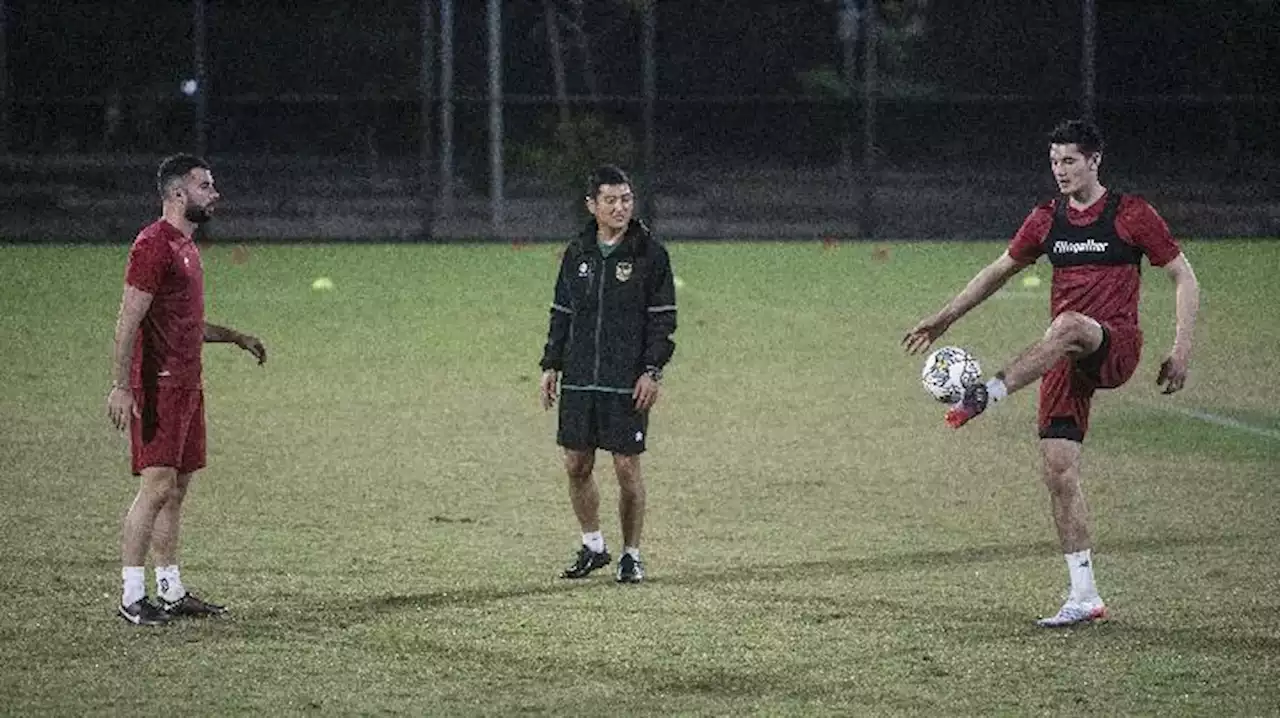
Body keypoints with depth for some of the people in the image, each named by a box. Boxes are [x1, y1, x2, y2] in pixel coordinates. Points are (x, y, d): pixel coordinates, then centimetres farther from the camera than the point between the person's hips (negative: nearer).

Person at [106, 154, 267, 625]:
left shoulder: (185, 245, 17)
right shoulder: (153, 245, -13)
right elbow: (130, 319, -18)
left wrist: (235, 337, 25)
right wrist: (121, 386, -24)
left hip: (187, 386, 10)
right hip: (159, 387, -10)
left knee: (177, 489, 11)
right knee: (157, 486, -10)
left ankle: (171, 593, 16)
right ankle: (132, 597, -7)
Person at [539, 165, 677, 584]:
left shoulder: (649, 254, -3)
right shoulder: (577, 253, 9)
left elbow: (662, 318, -4)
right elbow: (561, 313, 16)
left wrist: (652, 371, -11)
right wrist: (551, 365, 10)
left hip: (628, 383, -4)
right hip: (579, 380, 4)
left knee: (627, 467, -1)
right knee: (576, 466, 6)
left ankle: (631, 555, 11)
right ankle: (593, 546, 23)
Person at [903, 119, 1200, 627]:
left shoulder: (1131, 215, -1)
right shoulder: (1047, 219, 12)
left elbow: (1183, 277, 1)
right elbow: (1000, 270, 24)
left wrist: (1181, 349, -8)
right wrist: (944, 319, 19)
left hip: (1116, 347, -5)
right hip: (1067, 358, 5)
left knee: (1068, 327, -40)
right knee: (1058, 467, -6)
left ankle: (987, 395, -41)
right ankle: (1084, 597, -1)